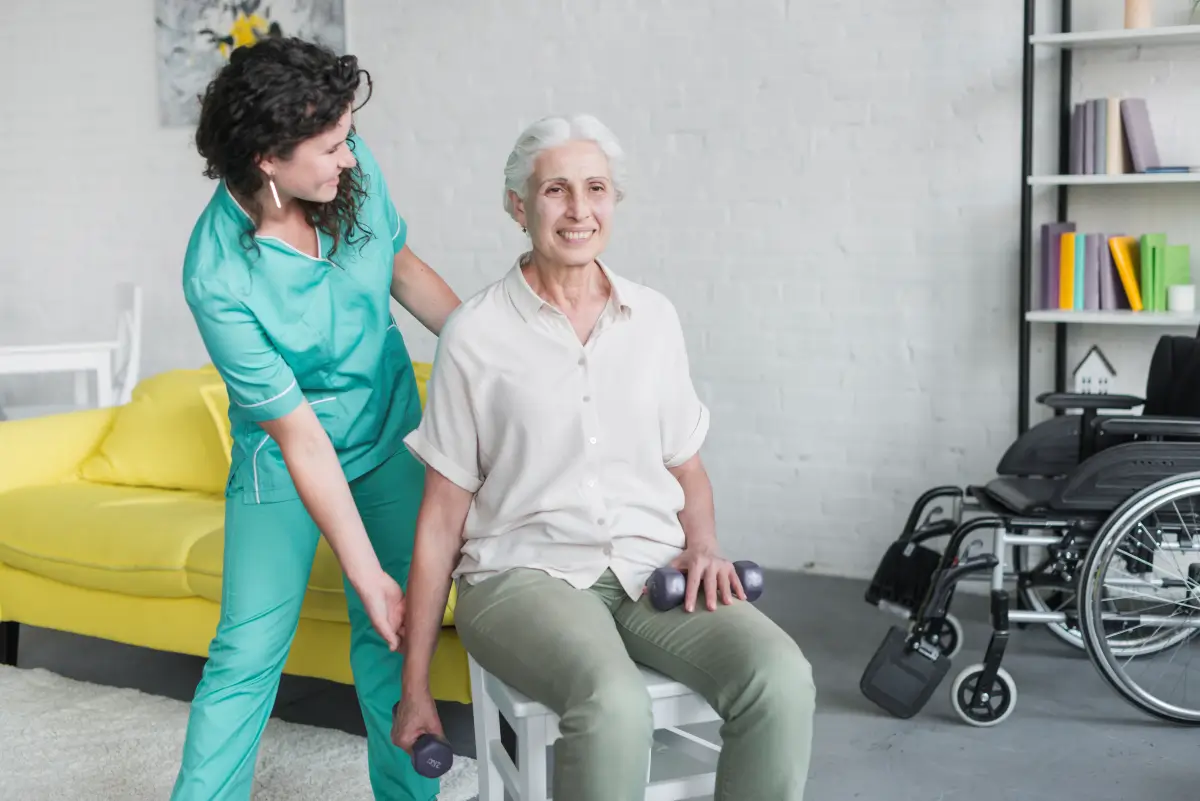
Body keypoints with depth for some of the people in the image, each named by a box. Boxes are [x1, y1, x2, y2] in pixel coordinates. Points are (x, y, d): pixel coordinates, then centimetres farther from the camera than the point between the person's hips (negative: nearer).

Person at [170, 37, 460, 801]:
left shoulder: (354, 167, -15)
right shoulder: (219, 276, -28)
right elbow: (300, 436, -26)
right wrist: (368, 575, -23)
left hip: (389, 431, 4)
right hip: (286, 457, -4)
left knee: (395, 637, 6)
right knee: (248, 649, 0)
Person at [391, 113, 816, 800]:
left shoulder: (654, 317, 9)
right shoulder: (476, 333, -1)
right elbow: (443, 514, 2)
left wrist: (703, 542, -4)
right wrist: (416, 684, 2)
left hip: (652, 567, 4)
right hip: (524, 572, -3)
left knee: (782, 680, -25)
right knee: (614, 706, -35)